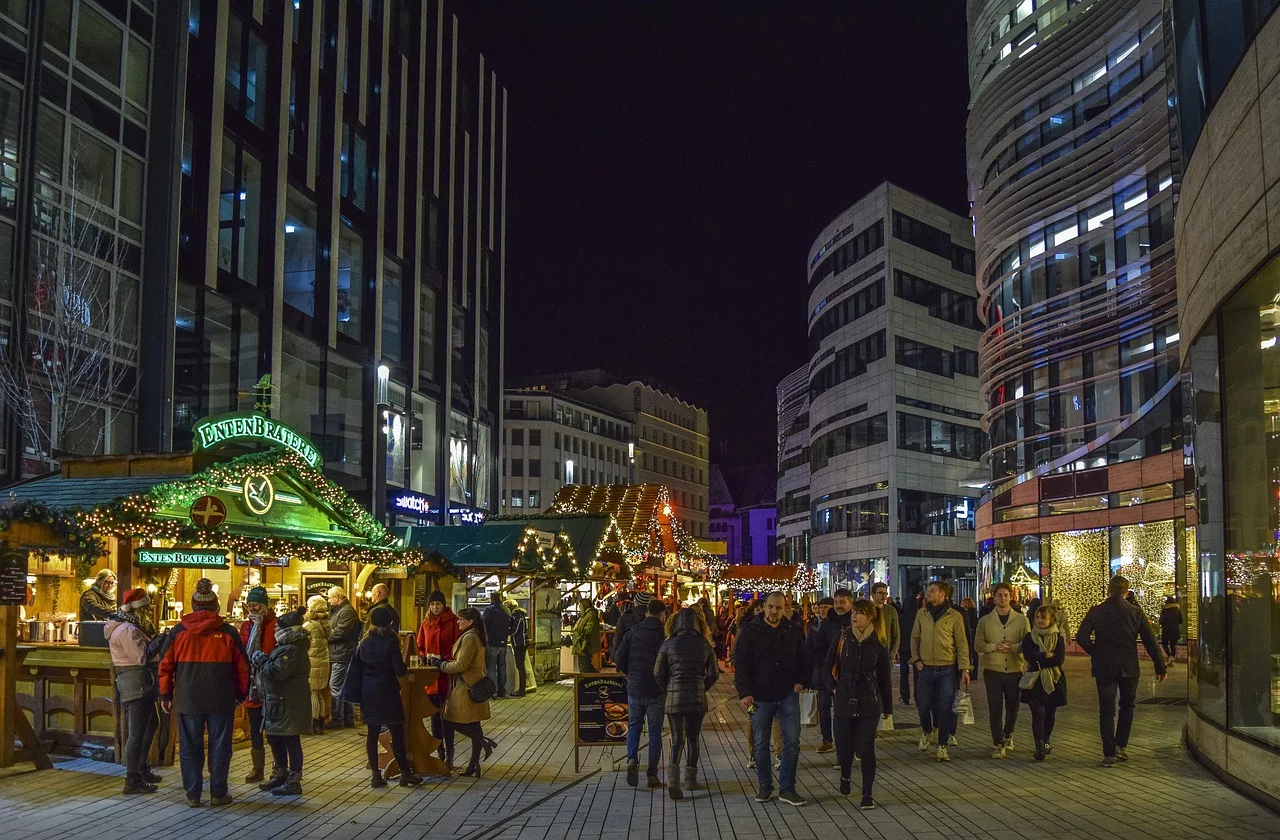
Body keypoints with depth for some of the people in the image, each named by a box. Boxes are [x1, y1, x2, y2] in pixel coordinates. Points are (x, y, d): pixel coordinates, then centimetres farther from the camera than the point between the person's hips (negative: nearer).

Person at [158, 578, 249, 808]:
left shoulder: (178, 632, 0)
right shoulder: (228, 632, -3)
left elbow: (165, 666, 4)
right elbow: (242, 667, 2)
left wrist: (166, 695, 13)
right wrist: (241, 694, 14)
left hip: (188, 700, 1)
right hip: (221, 701, -1)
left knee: (190, 747, 10)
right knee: (219, 746, 8)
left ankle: (193, 794, 12)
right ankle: (218, 793, 10)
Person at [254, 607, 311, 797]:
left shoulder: (291, 650, -20)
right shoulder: (287, 647, 16)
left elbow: (277, 672, -27)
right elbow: (274, 669, 22)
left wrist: (261, 660, -13)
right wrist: (262, 661, 7)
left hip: (288, 706, -11)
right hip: (278, 703, 11)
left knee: (290, 742, -4)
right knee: (275, 739, 20)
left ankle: (294, 782, 2)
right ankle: (280, 775, 32)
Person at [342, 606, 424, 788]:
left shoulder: (364, 642, 4)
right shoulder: (391, 642, -12)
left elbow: (355, 669, 8)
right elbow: (400, 671, -15)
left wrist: (357, 697, 13)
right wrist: (405, 669, 8)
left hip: (368, 693, 5)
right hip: (387, 692, -5)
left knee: (372, 733, 8)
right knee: (397, 734, 0)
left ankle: (375, 775, 9)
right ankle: (405, 773, 5)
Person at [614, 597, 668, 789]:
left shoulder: (633, 633, -1)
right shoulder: (663, 634, -10)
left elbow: (618, 659, -2)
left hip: (634, 688, 2)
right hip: (656, 690, -2)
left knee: (634, 726, 17)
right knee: (655, 732, 7)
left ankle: (632, 760, -7)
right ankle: (652, 774, 7)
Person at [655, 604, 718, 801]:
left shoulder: (668, 644, -3)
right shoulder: (705, 645, 1)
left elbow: (658, 673, -1)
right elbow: (714, 674, 5)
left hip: (674, 697, -1)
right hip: (698, 699, 1)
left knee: (677, 739, 1)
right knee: (693, 738, 16)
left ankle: (673, 778, -19)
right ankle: (691, 778, 23)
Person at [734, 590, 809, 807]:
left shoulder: (793, 631, 5)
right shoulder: (750, 631, -4)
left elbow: (803, 659, 17)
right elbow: (740, 663, -6)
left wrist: (800, 681, 1)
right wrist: (744, 692, -15)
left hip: (788, 696, 2)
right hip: (760, 697, -2)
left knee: (792, 742, -2)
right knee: (761, 744, 6)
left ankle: (787, 788, 8)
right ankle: (765, 786, 20)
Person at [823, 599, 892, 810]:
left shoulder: (878, 643, -3)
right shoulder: (843, 637, -2)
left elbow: (884, 676, 4)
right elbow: (827, 664, 8)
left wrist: (887, 706, 7)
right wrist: (835, 686, -1)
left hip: (869, 704, -1)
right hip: (844, 702, 1)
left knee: (866, 749, -3)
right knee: (844, 747, 5)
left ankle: (867, 795, 5)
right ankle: (845, 776, 37)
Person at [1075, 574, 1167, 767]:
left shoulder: (1096, 612, -6)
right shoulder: (1135, 611, -4)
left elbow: (1081, 638, -12)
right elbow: (1150, 641, -2)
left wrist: (1096, 653, 5)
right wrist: (1160, 667, 5)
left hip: (1104, 667, -1)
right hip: (1129, 668, 1)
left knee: (1107, 710, 4)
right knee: (1127, 706, 19)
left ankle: (1109, 754, 2)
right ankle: (1121, 746, 15)